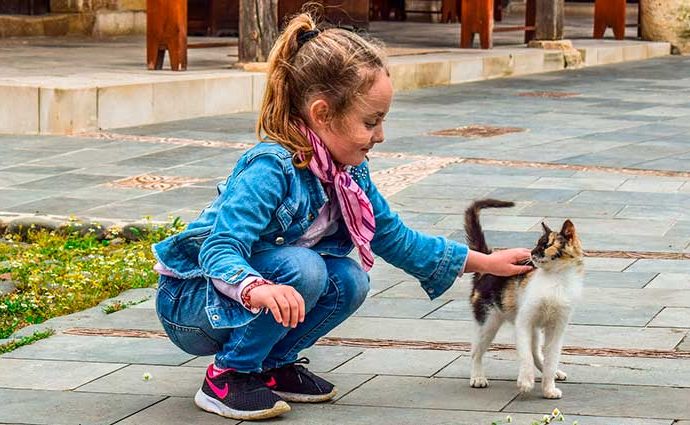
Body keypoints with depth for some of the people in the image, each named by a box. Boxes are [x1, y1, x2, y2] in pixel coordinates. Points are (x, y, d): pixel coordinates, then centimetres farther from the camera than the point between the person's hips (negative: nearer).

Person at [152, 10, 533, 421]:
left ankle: (272, 364, 7)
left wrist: (486, 262, 12)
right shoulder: (271, 168, -29)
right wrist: (258, 289, -60)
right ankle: (228, 378, -13)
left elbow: (397, 240, 10)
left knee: (349, 282, -12)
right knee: (302, 268, -29)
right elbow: (220, 249, -38)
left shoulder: (351, 173, -3)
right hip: (188, 300, -8)